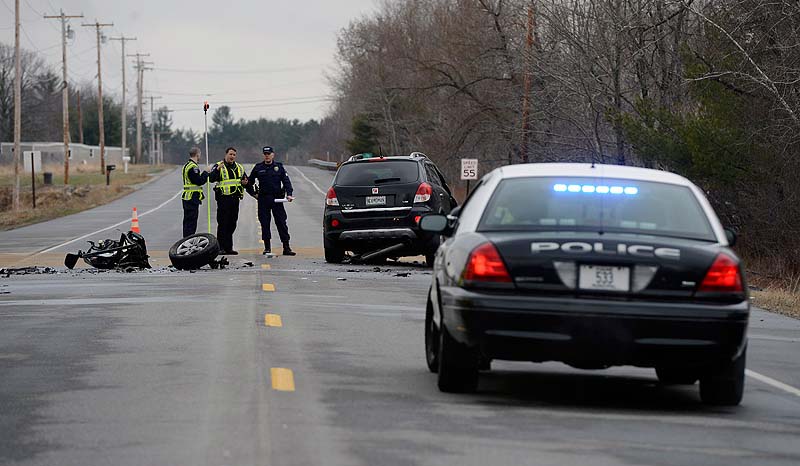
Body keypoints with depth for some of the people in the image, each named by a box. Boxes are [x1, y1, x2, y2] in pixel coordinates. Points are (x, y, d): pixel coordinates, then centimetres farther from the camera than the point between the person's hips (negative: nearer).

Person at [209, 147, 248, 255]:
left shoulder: (239, 168, 16)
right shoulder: (219, 166, -3)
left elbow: (245, 179, 27)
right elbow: (211, 178, -17)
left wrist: (245, 183, 3)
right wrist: (218, 169, -32)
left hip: (235, 199, 6)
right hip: (223, 198, -6)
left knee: (232, 224, 9)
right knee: (222, 223, -7)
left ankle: (229, 248, 16)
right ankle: (220, 248, -4)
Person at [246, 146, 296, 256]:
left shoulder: (279, 167, 6)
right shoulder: (258, 168, 7)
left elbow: (286, 181, 2)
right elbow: (250, 182, 17)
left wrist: (289, 194, -10)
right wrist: (254, 193, 8)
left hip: (277, 199, -1)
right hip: (263, 199, 1)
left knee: (281, 222, -3)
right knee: (264, 223, 2)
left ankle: (286, 247, -3)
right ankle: (267, 247, 9)